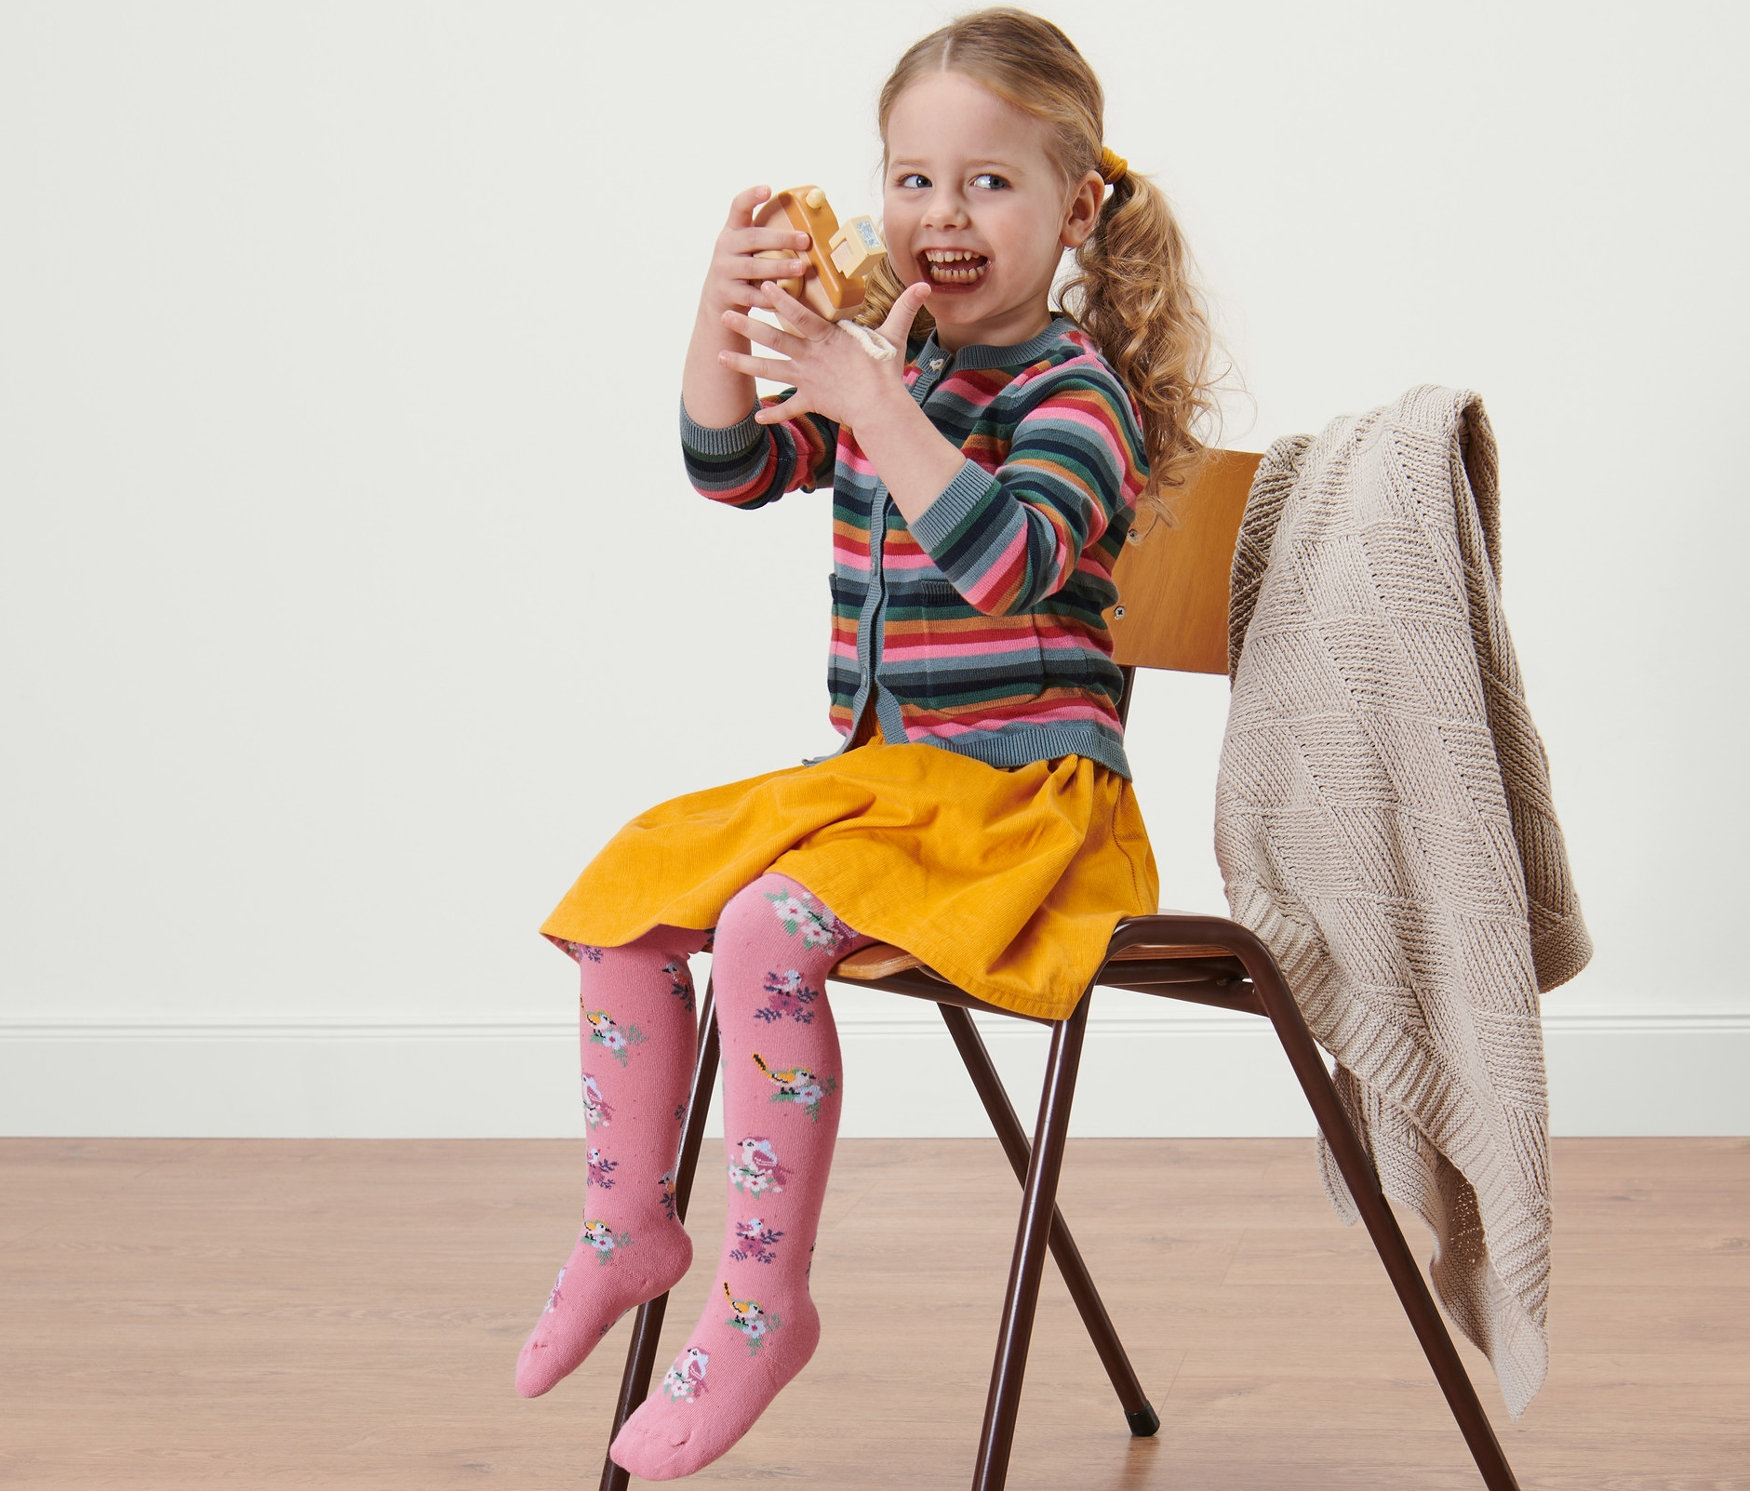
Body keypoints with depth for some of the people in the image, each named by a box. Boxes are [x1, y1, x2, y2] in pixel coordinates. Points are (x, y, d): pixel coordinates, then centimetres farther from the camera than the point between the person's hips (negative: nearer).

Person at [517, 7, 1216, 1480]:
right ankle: (626, 1229, 18)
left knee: (765, 928, -28)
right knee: (630, 893, 3)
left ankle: (764, 1301, -17)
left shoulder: (1075, 391, -12)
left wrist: (870, 400, -33)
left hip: (1026, 794, -8)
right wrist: (722, 321, -16)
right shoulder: (888, 358, 10)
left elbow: (1005, 561, -29)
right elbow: (734, 464, 2)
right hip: (882, 778, 8)